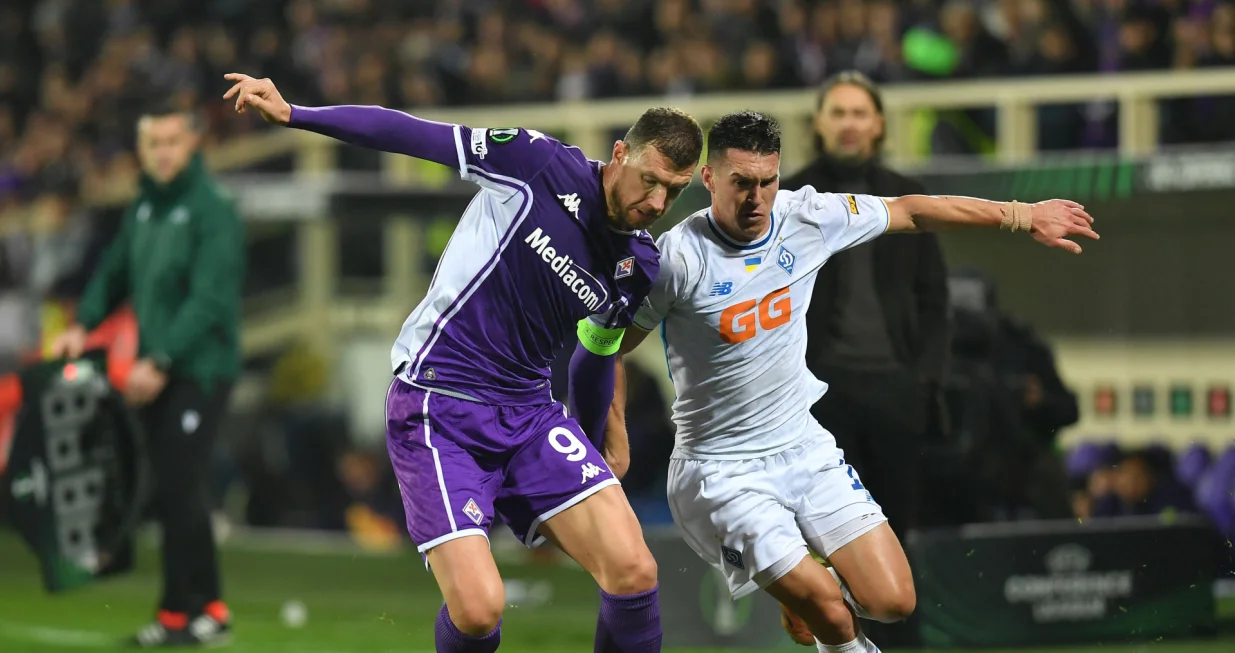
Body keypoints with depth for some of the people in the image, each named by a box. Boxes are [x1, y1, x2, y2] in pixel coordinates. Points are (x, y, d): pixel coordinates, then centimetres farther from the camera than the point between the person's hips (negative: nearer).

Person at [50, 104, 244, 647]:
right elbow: (114, 272, 22)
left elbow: (210, 301, -19)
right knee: (168, 492, 7)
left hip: (200, 371, -8)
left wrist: (160, 362, -23)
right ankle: (206, 607, 14)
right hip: (155, 372, 8)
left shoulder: (212, 211, -12)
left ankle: (179, 612, -5)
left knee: (179, 489, -10)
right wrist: (83, 325, 5)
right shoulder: (141, 210, 12)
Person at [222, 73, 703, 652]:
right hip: (438, 406, -5)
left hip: (529, 409, 5)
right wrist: (290, 114, -12)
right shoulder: (545, 165, -12)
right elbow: (410, 135, -8)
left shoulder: (641, 267, 4)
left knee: (633, 571, -15)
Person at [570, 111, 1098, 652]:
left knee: (892, 601, -5)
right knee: (827, 608, -15)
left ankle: (802, 592, 27)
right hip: (723, 472, -5)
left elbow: (909, 211, 9)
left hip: (806, 448, 5)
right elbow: (608, 349, -9)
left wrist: (1020, 215, 13)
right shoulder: (678, 258, -19)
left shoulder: (806, 218, -5)